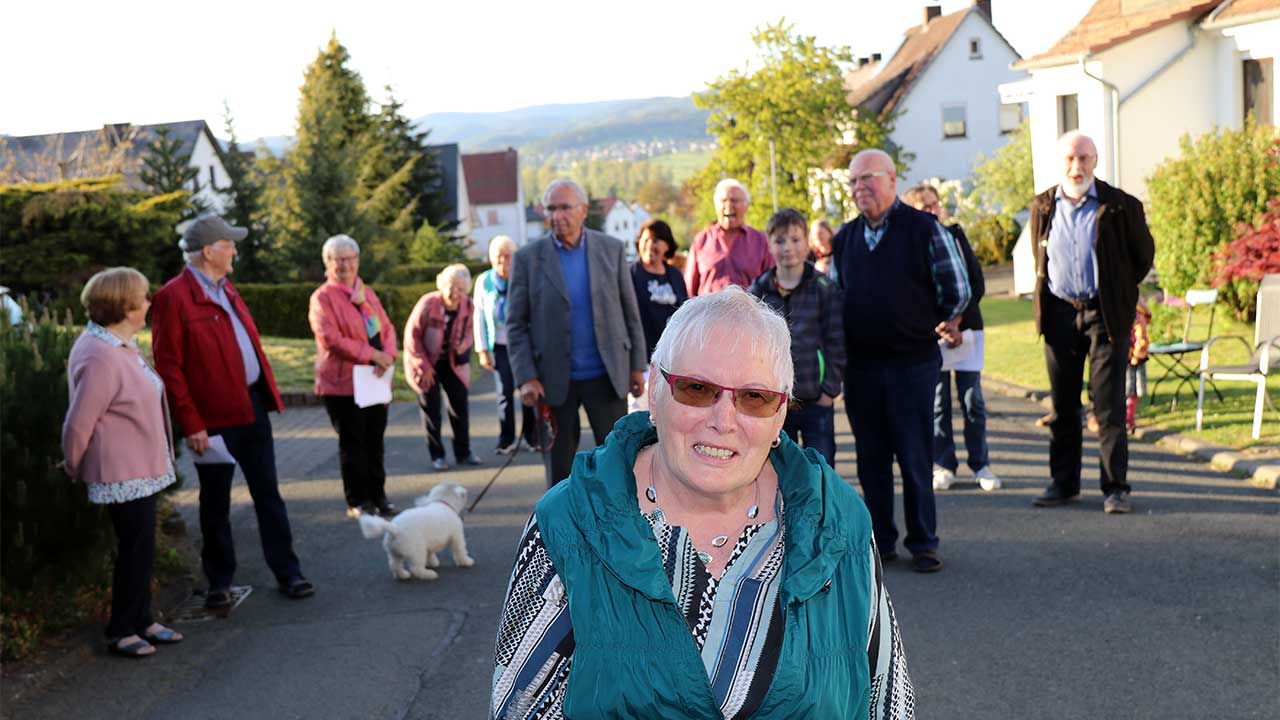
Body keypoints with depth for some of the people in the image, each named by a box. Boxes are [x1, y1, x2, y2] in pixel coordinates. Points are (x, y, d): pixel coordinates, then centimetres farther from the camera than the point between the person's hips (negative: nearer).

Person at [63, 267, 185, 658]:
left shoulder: (121, 344, 7)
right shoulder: (100, 358, -25)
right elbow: (78, 424, -21)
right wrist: (75, 468, -5)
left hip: (142, 467, 10)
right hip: (123, 472, -10)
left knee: (140, 548, 16)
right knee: (135, 549, -1)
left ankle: (141, 621, 28)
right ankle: (121, 631, 12)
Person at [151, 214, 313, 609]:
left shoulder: (226, 289, 14)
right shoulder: (174, 297, -12)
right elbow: (169, 366, -15)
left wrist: (268, 394, 12)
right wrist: (191, 424, -17)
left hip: (252, 406, 7)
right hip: (214, 417, -7)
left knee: (268, 493, 11)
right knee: (216, 502, 7)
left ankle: (287, 572, 19)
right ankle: (219, 582, 20)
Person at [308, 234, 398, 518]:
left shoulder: (367, 293, 15)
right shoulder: (322, 297, -6)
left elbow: (386, 327, 10)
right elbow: (331, 338, -16)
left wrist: (388, 355, -11)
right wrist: (372, 355, -19)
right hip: (343, 382, -6)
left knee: (375, 440, 10)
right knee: (352, 442, 1)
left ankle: (378, 496, 20)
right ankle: (357, 501, 10)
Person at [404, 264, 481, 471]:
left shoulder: (467, 306, -11)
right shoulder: (428, 304, -23)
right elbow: (412, 335, -15)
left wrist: (464, 344, -17)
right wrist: (424, 366, -15)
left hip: (451, 361, 4)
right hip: (426, 362, -4)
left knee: (460, 404, 4)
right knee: (431, 409, -1)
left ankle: (463, 452, 15)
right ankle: (437, 456, 8)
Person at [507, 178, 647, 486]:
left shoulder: (611, 249, 1)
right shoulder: (528, 258, -3)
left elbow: (630, 312, 6)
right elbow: (516, 324, -2)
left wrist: (637, 365, 4)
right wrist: (526, 378, -10)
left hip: (606, 376, 1)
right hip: (554, 379, -1)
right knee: (559, 468, 8)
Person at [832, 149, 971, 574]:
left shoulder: (925, 229, -4)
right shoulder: (845, 238, 10)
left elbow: (957, 291, 0)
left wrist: (925, 326, 8)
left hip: (912, 362, -4)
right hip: (859, 364, 4)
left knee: (915, 459, 0)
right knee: (871, 459, 9)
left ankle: (923, 543, 10)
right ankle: (880, 541, 18)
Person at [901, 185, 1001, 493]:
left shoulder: (955, 234, 6)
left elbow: (977, 283, 4)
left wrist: (958, 319, -7)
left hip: (965, 326, 2)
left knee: (972, 400, 3)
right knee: (937, 401, 3)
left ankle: (980, 464, 12)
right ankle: (944, 465, 12)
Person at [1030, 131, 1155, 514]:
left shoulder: (1120, 205, -4)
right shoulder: (1042, 207, 6)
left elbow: (1143, 253, 7)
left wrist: (1118, 293, 9)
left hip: (1105, 315, -3)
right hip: (1059, 314, 3)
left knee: (1109, 405, -4)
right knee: (1062, 404, 9)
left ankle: (1115, 487, 2)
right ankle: (1063, 482, 19)